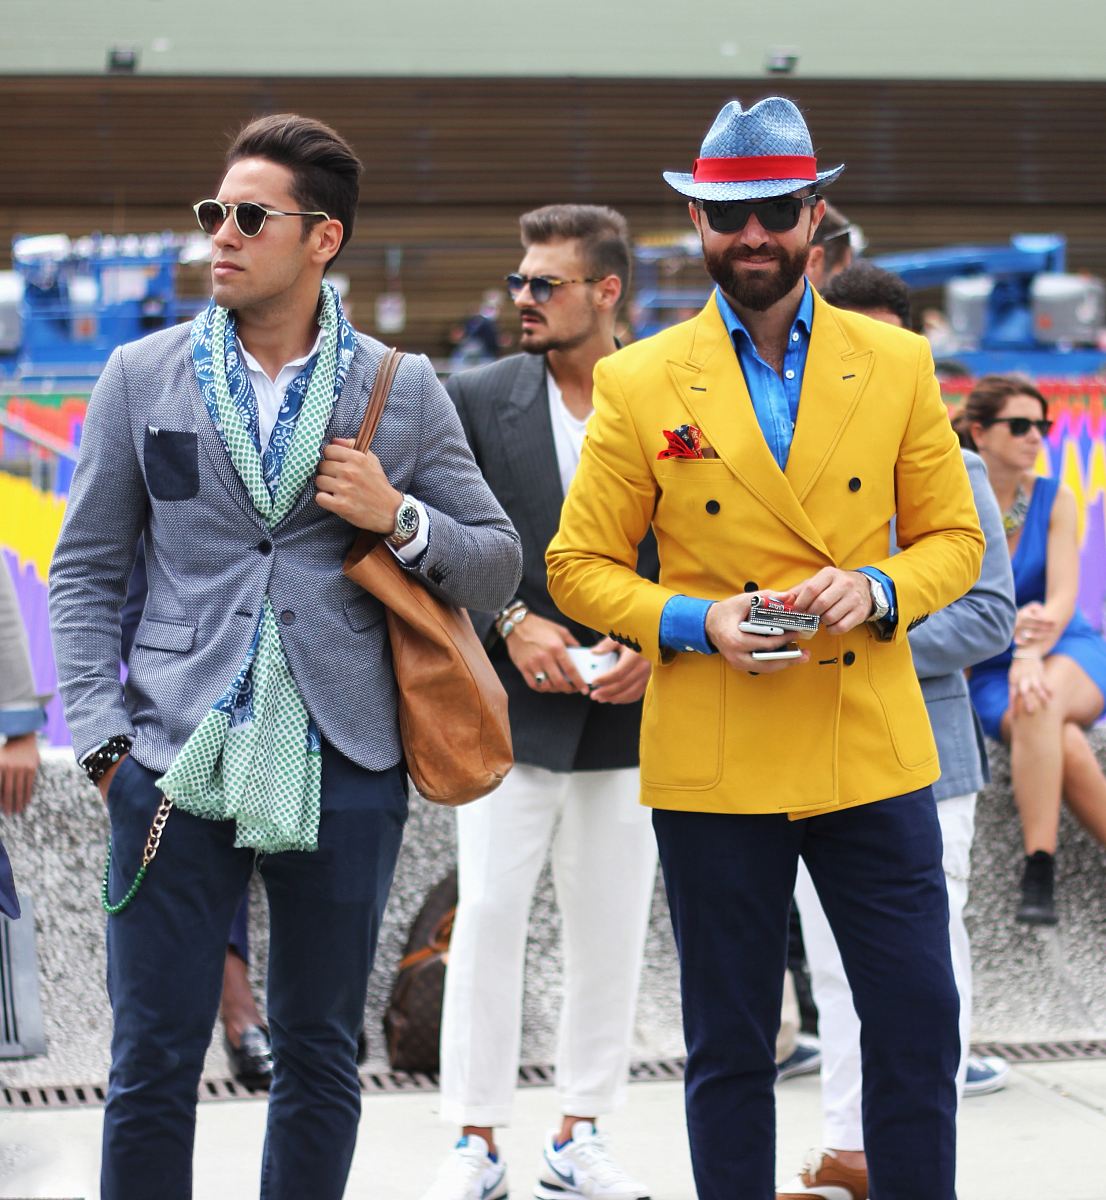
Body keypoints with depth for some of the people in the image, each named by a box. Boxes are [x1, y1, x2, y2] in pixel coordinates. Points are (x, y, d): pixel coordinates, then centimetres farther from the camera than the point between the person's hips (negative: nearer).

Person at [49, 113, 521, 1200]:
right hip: (177, 761, 0)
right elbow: (85, 572, 8)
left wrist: (400, 518, -9)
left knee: (320, 1057, 9)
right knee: (152, 1060, 0)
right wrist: (101, 739, -3)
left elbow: (496, 566, 10)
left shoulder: (403, 392, 6)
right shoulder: (143, 376, 6)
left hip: (344, 769, 1)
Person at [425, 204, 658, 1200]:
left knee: (612, 930, 7)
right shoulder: (478, 400, 2)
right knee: (488, 916, -2)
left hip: (631, 712, 1)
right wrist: (511, 622, -11)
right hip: (513, 705, -1)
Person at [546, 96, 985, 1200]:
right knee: (729, 1046, 6)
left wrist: (879, 590, -11)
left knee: (918, 1024, 2)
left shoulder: (897, 365, 6)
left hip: (874, 754, 2)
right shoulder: (639, 385, 0)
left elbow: (954, 537, 11)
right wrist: (695, 622, -14)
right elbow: (580, 566, 4)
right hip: (713, 766, -1)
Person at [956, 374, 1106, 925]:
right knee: (1062, 741, -34)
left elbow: (1062, 598, -9)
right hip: (991, 669, 0)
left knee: (1042, 702, -36)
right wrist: (1013, 625, -31)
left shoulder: (1055, 500, 1)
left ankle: (1039, 874, -38)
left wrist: (1033, 656, -28)